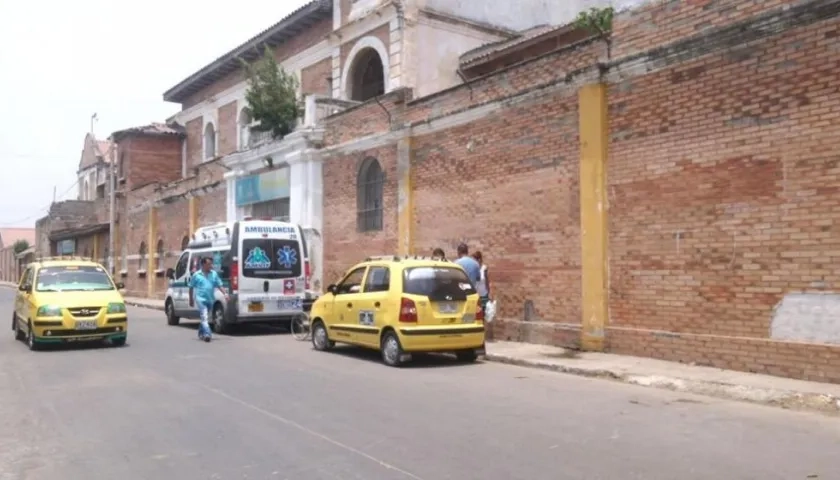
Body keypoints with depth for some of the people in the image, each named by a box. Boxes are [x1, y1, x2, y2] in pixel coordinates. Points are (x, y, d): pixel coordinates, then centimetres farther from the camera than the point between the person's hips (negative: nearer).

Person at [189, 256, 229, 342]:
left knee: (206, 318, 18)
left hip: (210, 299, 5)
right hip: (201, 299, -5)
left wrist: (225, 294, -8)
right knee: (204, 317, -17)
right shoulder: (196, 275, -2)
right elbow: (191, 288, 6)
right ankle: (207, 334, -25)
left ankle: (201, 333, 34)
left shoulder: (214, 274, 5)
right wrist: (191, 300, 8)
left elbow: (219, 285, 6)